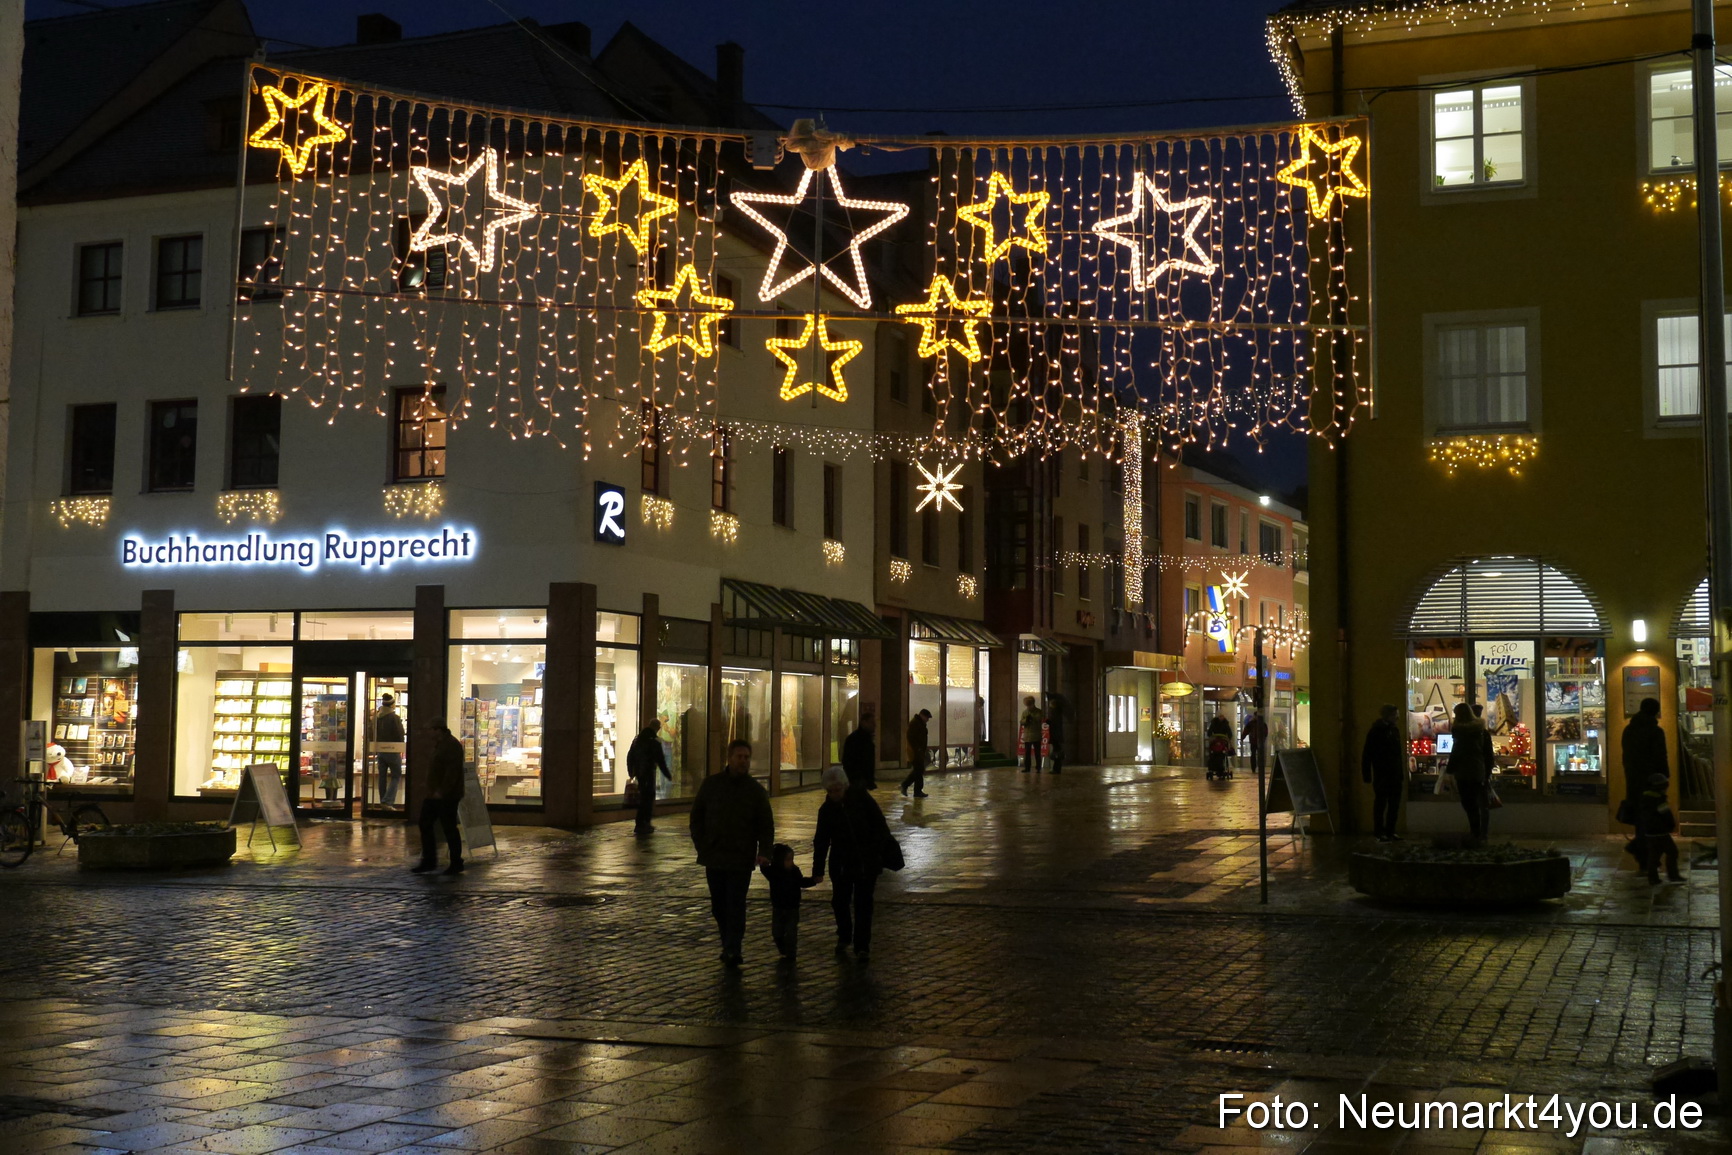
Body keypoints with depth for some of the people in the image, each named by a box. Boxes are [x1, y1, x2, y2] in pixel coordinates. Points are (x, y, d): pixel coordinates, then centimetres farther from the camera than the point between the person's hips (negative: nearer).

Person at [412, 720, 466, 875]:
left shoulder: (452, 746, -17)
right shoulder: (439, 744, 16)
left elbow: (452, 772, -24)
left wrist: (441, 791, -25)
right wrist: (431, 791, 16)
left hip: (446, 797, -10)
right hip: (434, 794, 10)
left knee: (449, 828, -3)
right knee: (425, 825, 10)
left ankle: (456, 864, 6)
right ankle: (429, 862, 15)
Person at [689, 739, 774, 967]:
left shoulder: (755, 790, 1)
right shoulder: (711, 784, 5)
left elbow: (766, 824, 4)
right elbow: (696, 817, 11)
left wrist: (764, 852, -10)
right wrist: (701, 846, 2)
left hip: (741, 860, -3)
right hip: (714, 858, 3)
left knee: (735, 906, -8)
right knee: (719, 906, 10)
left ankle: (732, 950, -9)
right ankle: (730, 946, 22)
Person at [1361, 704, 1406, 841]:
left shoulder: (1394, 730, 13)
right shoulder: (1375, 732, -7)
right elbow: (1366, 755, -9)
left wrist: (1401, 774, 15)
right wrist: (1367, 775, -14)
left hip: (1395, 775, 6)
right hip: (1381, 775, -6)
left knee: (1394, 805, 8)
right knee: (1380, 803, -2)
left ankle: (1390, 831, 15)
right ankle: (1379, 833, 4)